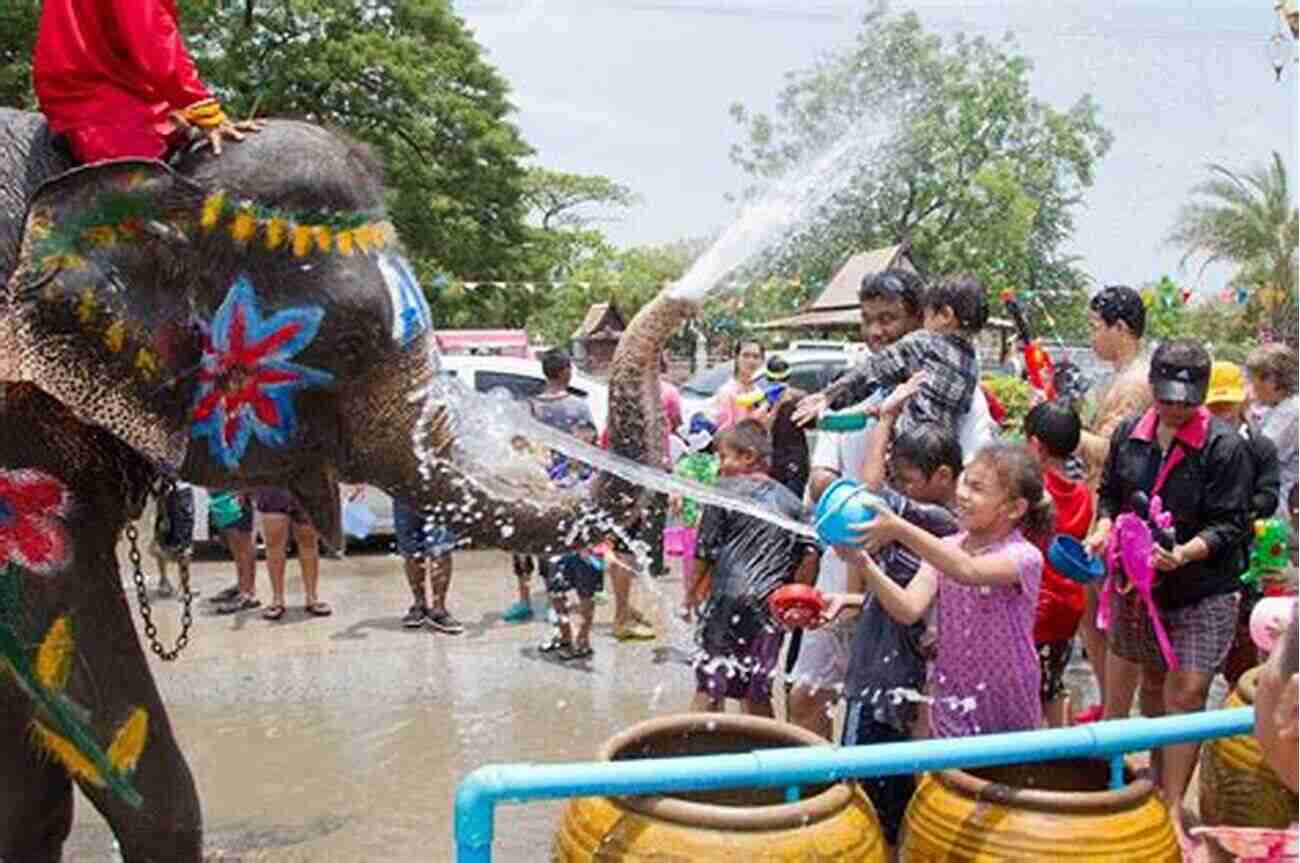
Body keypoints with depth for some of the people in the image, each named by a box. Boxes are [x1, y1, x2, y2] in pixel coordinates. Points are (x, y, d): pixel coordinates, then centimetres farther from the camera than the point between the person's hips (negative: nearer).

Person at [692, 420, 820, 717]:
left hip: (729, 601, -4)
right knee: (758, 694, 13)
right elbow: (810, 553, 4)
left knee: (709, 687, 3)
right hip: (771, 608, 5)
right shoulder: (790, 500, 10)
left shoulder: (726, 490, -3)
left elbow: (705, 552, -3)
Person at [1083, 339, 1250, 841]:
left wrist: (1185, 553, -31)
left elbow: (1229, 524, -14)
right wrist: (1103, 528, -7)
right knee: (1152, 683, 19)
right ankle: (1161, 775, 40)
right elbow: (1109, 494, 12)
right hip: (1139, 583, 5)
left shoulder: (1225, 446, -13)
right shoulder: (1129, 434, 0)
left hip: (1203, 591, -4)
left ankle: (1172, 807, 2)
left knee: (1186, 692, -8)